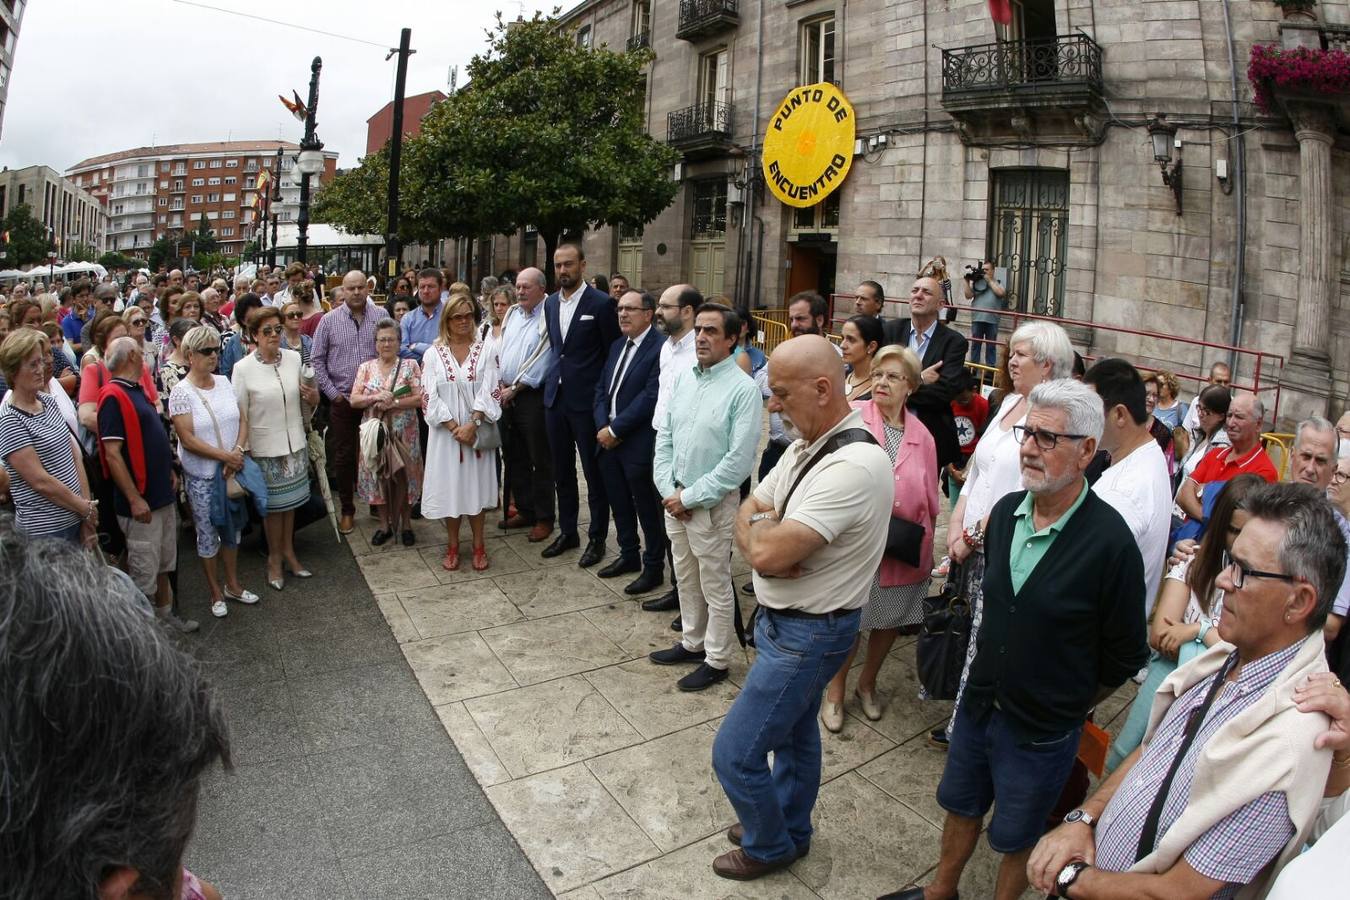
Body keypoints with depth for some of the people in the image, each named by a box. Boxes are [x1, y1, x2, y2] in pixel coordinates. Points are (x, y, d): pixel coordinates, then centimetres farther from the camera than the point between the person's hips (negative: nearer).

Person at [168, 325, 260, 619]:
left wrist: (238, 452, -13)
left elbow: (241, 422, 4)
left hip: (232, 470, 5)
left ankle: (232, 583, 32)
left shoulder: (224, 382, 3)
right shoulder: (181, 391, -12)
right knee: (207, 534, 8)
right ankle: (216, 592, 23)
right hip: (201, 476, -5)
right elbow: (188, 440, -16)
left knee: (232, 528, 16)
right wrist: (225, 456, -19)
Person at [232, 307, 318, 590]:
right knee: (273, 505, 9)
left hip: (295, 444, 3)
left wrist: (313, 397, -11)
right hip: (265, 448, -3)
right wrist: (242, 451, -14)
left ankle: (288, 551, 34)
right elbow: (241, 415, -9)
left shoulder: (294, 358, -1)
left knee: (290, 502, 16)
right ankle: (274, 558, 28)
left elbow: (308, 399, 12)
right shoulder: (243, 368, -11)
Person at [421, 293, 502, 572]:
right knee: (449, 485, 5)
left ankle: (478, 545, 17)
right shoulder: (433, 354, 1)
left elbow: (490, 392, -6)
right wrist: (454, 427, -13)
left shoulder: (485, 351, 1)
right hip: (445, 431, 0)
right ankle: (452, 545, 19)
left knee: (476, 484, 5)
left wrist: (472, 424, -17)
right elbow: (430, 397, -5)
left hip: (477, 431, 0)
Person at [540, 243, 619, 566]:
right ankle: (567, 531, 28)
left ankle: (597, 538, 16)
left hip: (586, 401, -6)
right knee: (562, 471, 15)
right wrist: (552, 375, 11)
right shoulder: (551, 303, 10)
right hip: (555, 397, 6)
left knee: (594, 473, 4)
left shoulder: (601, 303, -9)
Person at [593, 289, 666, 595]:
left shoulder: (659, 348, -15)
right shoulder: (617, 346, 13)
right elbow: (601, 388, 14)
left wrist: (615, 429, -15)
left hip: (639, 444, -8)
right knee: (619, 503, 18)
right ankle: (628, 556, 35)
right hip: (609, 440, 8)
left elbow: (650, 398, -20)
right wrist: (602, 427, -2)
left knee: (648, 508, 5)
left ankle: (654, 567, 19)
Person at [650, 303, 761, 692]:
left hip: (712, 503, -6)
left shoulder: (743, 389, -16)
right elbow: (664, 437, 7)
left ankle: (716, 660, 25)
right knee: (686, 578, 21)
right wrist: (669, 491, -4)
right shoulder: (683, 378, 3)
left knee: (715, 586, 8)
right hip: (675, 497, 6)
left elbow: (738, 461, -19)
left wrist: (690, 498, -15)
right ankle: (692, 643, 39)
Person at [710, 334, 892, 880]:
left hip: (807, 633, -9)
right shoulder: (804, 446, 1)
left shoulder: (854, 465, -30)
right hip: (783, 617, 9)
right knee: (794, 730, 26)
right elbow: (748, 515, 5)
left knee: (735, 753, 3)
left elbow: (768, 552, -34)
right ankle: (790, 830, 47)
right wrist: (767, 536, -18)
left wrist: (758, 526, -11)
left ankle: (769, 846, 29)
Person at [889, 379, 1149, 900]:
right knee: (960, 806, 25)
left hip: (1041, 733, -5)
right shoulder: (1006, 511, -6)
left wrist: (1071, 704, 1)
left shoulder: (1110, 541, -25)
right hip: (977, 703, 6)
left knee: (1015, 838, 17)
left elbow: (1124, 656, -13)